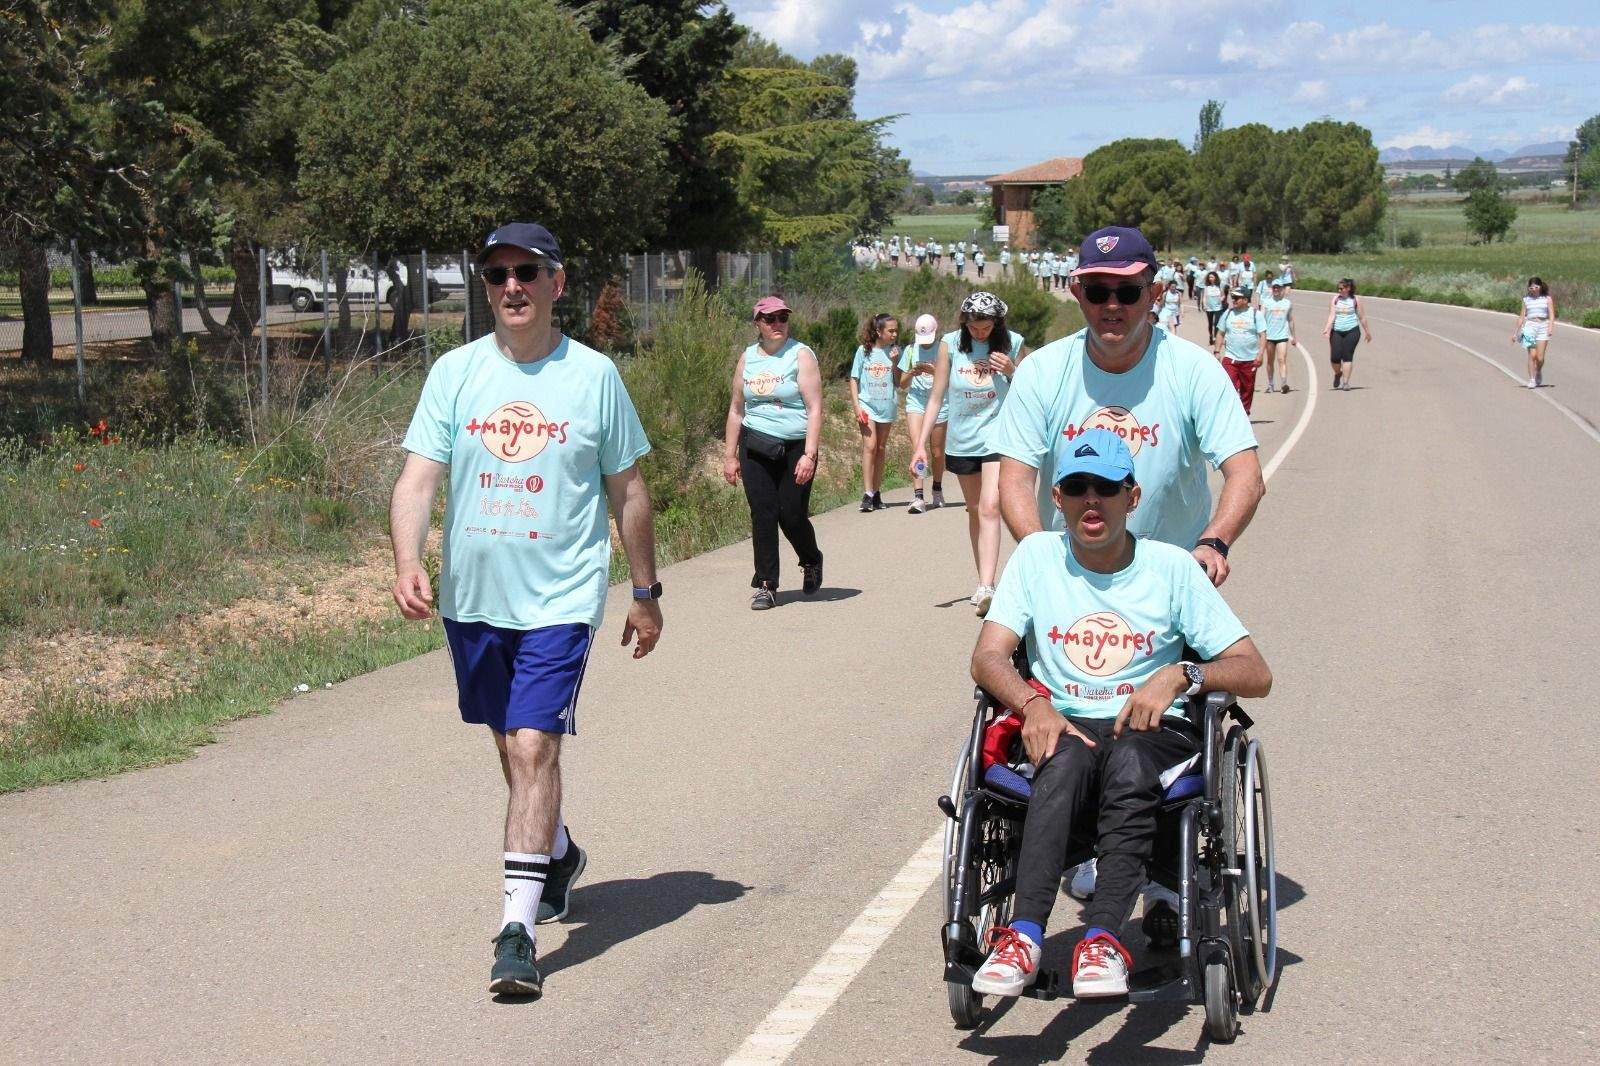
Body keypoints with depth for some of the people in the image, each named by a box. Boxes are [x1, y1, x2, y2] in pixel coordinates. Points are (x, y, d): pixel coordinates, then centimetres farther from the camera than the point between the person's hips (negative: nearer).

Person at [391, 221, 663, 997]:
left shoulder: (594, 375, -2)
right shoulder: (455, 372, 1)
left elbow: (627, 491, 6)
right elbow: (418, 476, -4)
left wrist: (645, 594, 9)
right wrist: (407, 563, -21)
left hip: (559, 596, -3)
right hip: (472, 594, 3)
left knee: (534, 745, -12)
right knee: (511, 744, 18)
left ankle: (518, 926, -10)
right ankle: (558, 853, 44)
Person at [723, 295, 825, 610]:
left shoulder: (801, 355, -4)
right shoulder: (747, 359, 9)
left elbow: (815, 409, -9)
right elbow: (736, 410, 15)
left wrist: (809, 455, -17)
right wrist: (729, 456, 11)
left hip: (795, 447, -3)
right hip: (755, 448, 3)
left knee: (792, 514, -3)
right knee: (763, 515, -2)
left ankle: (811, 561, 28)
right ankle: (766, 586, 4)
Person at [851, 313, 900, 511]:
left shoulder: (895, 351, 3)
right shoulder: (864, 350, -1)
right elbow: (854, 379, 3)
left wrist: (894, 362, -11)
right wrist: (856, 405, -6)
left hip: (887, 405, 3)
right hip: (867, 404, -2)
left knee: (881, 449, 8)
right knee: (870, 446, -13)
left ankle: (877, 493, 14)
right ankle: (867, 494, -16)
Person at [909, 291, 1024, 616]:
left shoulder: (1011, 344, -3)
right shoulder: (951, 344, -2)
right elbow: (936, 397, 1)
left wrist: (1011, 372, -14)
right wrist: (920, 443, -5)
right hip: (962, 440, 3)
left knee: (990, 507, -17)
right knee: (975, 510, 13)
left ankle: (986, 587, -25)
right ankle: (984, 583, 24)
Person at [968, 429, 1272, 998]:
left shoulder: (1171, 567, 5)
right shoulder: (1037, 556, 9)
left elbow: (1256, 674, 1)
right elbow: (987, 657, -1)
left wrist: (1180, 675, -19)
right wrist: (1034, 705, -22)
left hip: (1155, 729, -1)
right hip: (1063, 726, 1)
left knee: (1128, 761, -36)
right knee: (1067, 758, -35)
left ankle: (1102, 940, -47)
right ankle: (1024, 935, -47)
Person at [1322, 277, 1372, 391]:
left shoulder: (1355, 300, 1)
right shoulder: (1335, 299, 4)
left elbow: (1362, 317, 7)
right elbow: (1332, 315, -2)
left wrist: (1368, 332, 13)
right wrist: (1327, 329, -16)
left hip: (1352, 331, -2)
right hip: (1336, 331, 2)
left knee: (1347, 356, -8)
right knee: (1335, 357, -4)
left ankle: (1345, 382, -2)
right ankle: (1337, 374, 28)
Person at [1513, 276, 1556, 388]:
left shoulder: (1547, 299, 8)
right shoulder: (1526, 300, 12)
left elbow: (1551, 314, 0)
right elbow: (1522, 317, 16)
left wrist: (1550, 326, -16)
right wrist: (1516, 332, 16)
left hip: (1543, 326, -1)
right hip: (1530, 326, 1)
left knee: (1540, 357, -5)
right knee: (1532, 355, -12)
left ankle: (1539, 373, 26)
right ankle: (1531, 380, -9)